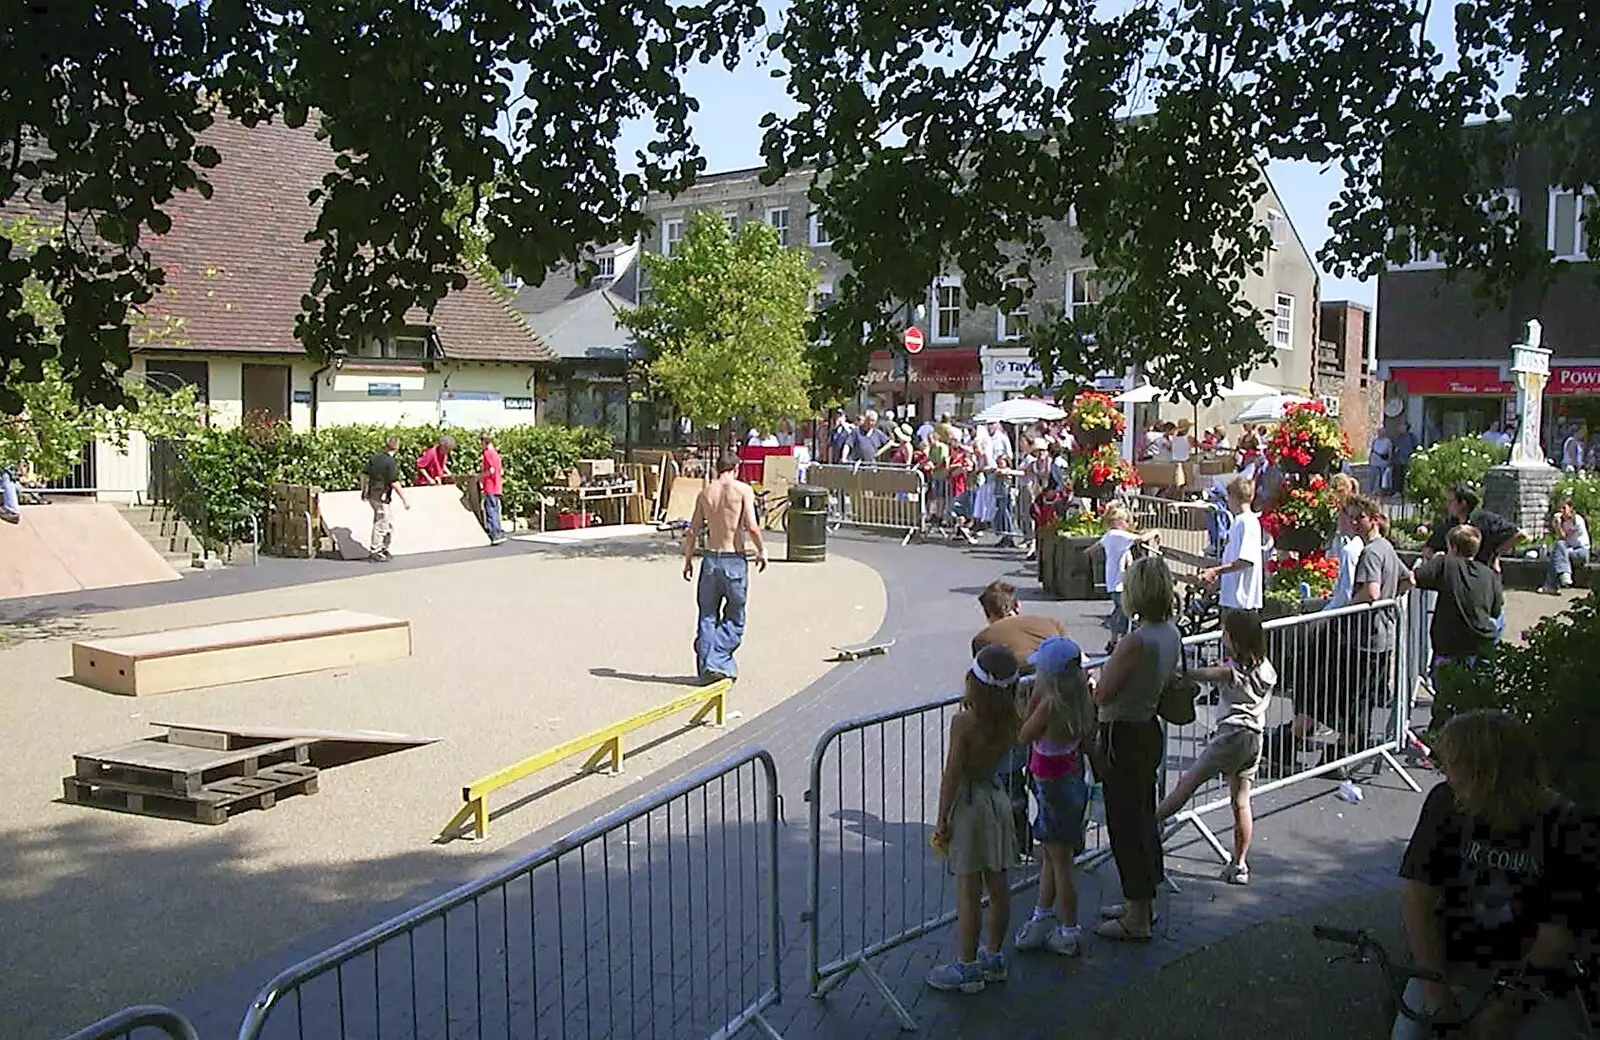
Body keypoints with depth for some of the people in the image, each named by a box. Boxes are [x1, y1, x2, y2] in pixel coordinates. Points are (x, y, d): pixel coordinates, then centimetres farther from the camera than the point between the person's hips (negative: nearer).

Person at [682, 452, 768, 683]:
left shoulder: (705, 492, 6)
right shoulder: (742, 490, -5)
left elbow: (692, 531, 5)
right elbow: (751, 527, -14)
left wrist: (687, 559, 15)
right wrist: (761, 550, 1)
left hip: (711, 559, 4)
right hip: (735, 560, -4)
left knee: (707, 617, 12)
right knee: (734, 618, 9)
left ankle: (706, 667, 11)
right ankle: (717, 662, -3)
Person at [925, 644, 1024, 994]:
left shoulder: (963, 722, -21)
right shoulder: (1009, 720, -5)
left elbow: (951, 775, -17)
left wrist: (941, 821, -9)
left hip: (968, 803, -7)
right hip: (996, 797, 7)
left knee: (968, 891, 1)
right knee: (997, 886, 14)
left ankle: (966, 968, 9)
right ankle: (993, 958, 27)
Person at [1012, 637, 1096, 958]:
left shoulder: (1050, 704, -26)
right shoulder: (1081, 699, -3)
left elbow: (1023, 737, -14)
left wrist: (1033, 699, -12)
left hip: (1053, 785, -8)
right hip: (1072, 780, 8)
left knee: (1060, 861, 5)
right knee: (1048, 855, 22)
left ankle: (1068, 934, 17)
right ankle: (1044, 916, 36)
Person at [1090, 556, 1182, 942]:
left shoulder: (1137, 641, -26)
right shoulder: (1171, 633, 1)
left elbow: (1102, 694, -19)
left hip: (1124, 738, -9)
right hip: (1151, 732, 9)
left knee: (1126, 824, 2)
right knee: (1143, 817, 20)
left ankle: (1137, 920, 13)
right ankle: (1142, 902, 35)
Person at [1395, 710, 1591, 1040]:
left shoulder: (1567, 832, -16)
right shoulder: (1447, 804, -12)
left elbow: (1556, 938, -15)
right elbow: (1418, 899, -12)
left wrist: (1509, 1006, -20)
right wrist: (1436, 986, -19)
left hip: (1527, 968, -1)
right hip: (1447, 960, 1)